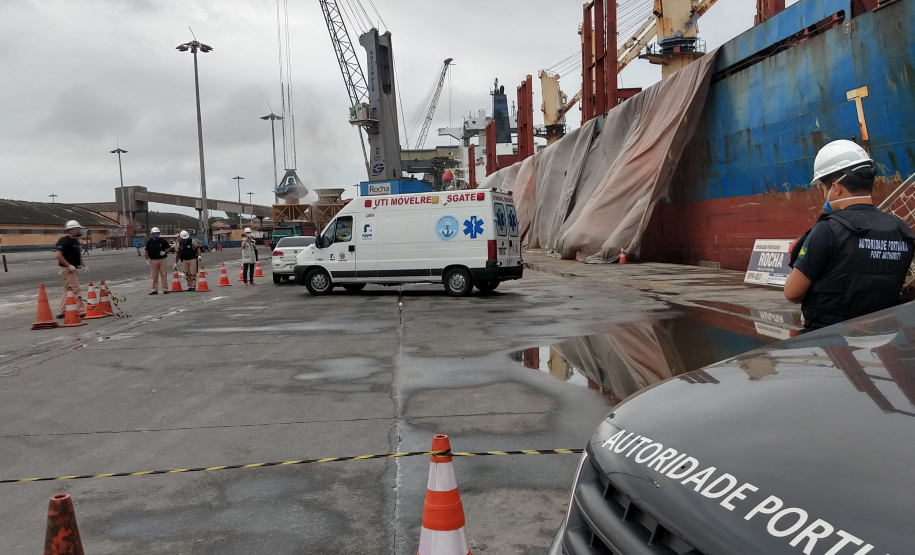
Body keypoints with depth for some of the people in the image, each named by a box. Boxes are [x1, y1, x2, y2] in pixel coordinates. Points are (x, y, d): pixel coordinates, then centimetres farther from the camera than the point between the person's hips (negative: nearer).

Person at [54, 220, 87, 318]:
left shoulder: (75, 241, 14)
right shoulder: (65, 241, -15)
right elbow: (58, 255, -23)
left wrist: (83, 265, 14)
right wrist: (69, 265, -23)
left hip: (72, 269, 10)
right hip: (66, 269, -10)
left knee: (68, 290, 15)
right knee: (76, 290, -9)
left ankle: (61, 312, 23)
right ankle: (81, 312, -6)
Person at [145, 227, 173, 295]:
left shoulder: (162, 241, 3)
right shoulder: (149, 242, 4)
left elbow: (169, 248, 9)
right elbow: (147, 251, 8)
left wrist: (165, 252, -9)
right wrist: (147, 260, 2)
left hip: (162, 259, -1)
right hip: (153, 260, 1)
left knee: (163, 275, -2)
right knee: (154, 276, 3)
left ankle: (165, 289, 2)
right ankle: (155, 290, 10)